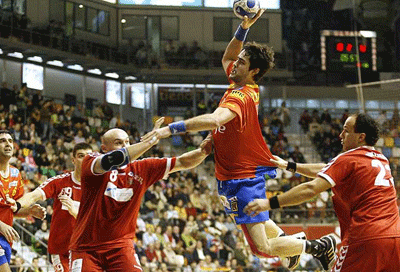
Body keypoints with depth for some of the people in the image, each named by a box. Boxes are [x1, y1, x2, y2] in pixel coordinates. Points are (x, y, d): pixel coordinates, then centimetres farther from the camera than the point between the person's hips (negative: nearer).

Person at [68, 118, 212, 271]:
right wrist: (151, 140, -32)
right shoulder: (91, 162, -10)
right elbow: (115, 159, -31)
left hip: (121, 246, 3)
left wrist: (202, 152, -18)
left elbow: (181, 163, 2)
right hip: (86, 247, -3)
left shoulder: (140, 168, 3)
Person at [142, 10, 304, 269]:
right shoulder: (250, 88, 4)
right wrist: (243, 29, 6)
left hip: (244, 177, -10)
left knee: (261, 247, -12)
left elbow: (214, 119, -45)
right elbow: (226, 57, 21)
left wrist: (172, 128, -49)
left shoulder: (239, 97, -25)